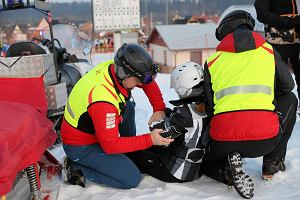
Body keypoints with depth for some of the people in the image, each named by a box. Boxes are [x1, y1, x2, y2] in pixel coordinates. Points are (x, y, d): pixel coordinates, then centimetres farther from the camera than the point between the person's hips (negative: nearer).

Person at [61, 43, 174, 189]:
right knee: (132, 179, -11)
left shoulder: (114, 67, -13)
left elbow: (149, 82, 5)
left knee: (128, 106, 16)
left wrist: (159, 109, -5)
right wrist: (150, 140, -27)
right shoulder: (103, 100, -36)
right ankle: (78, 169, -3)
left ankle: (129, 154, 20)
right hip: (81, 148, -9)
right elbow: (110, 145, -28)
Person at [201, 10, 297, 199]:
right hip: (266, 139, 0)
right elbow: (287, 86, 27)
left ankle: (228, 170, -1)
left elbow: (209, 107, 13)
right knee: (290, 100, 32)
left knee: (206, 161, 36)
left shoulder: (212, 60, 12)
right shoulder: (268, 50, 14)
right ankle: (272, 164, 25)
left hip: (223, 140, 0)